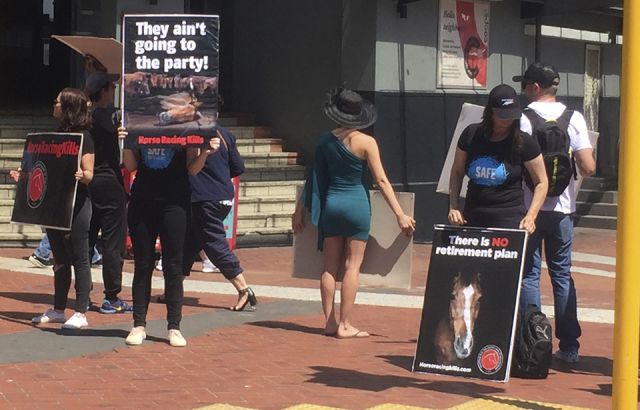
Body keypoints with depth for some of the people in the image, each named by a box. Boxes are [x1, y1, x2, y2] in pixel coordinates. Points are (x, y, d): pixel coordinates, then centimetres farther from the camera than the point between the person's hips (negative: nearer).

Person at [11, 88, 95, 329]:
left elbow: (89, 174, -13)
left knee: (79, 258, -3)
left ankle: (81, 313, 0)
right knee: (60, 259, 13)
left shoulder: (83, 137, -9)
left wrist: (81, 175, -35)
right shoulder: (59, 133, 14)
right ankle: (58, 310, 20)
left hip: (76, 204, -8)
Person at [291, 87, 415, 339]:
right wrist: (400, 215, -8)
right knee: (352, 266, 0)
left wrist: (300, 210, 16)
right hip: (357, 205, -4)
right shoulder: (366, 142, -10)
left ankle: (329, 322, 11)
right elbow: (381, 181, -11)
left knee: (330, 266, 9)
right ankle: (344, 325, 0)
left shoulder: (326, 139, 2)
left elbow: (313, 177, 8)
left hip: (331, 204, 4)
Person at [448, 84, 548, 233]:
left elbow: (541, 182, 1)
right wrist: (453, 207, 2)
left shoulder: (524, 142, -4)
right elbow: (457, 172, 14)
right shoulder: (471, 135, 4)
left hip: (510, 219, -4)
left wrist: (530, 217, -11)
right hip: (473, 218, 4)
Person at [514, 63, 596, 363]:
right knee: (562, 274, 11)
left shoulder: (520, 118, -7)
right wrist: (580, 163, 17)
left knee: (528, 275, 3)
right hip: (562, 207, 3)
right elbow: (588, 168, -5)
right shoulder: (574, 118, 0)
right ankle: (569, 346, 10)